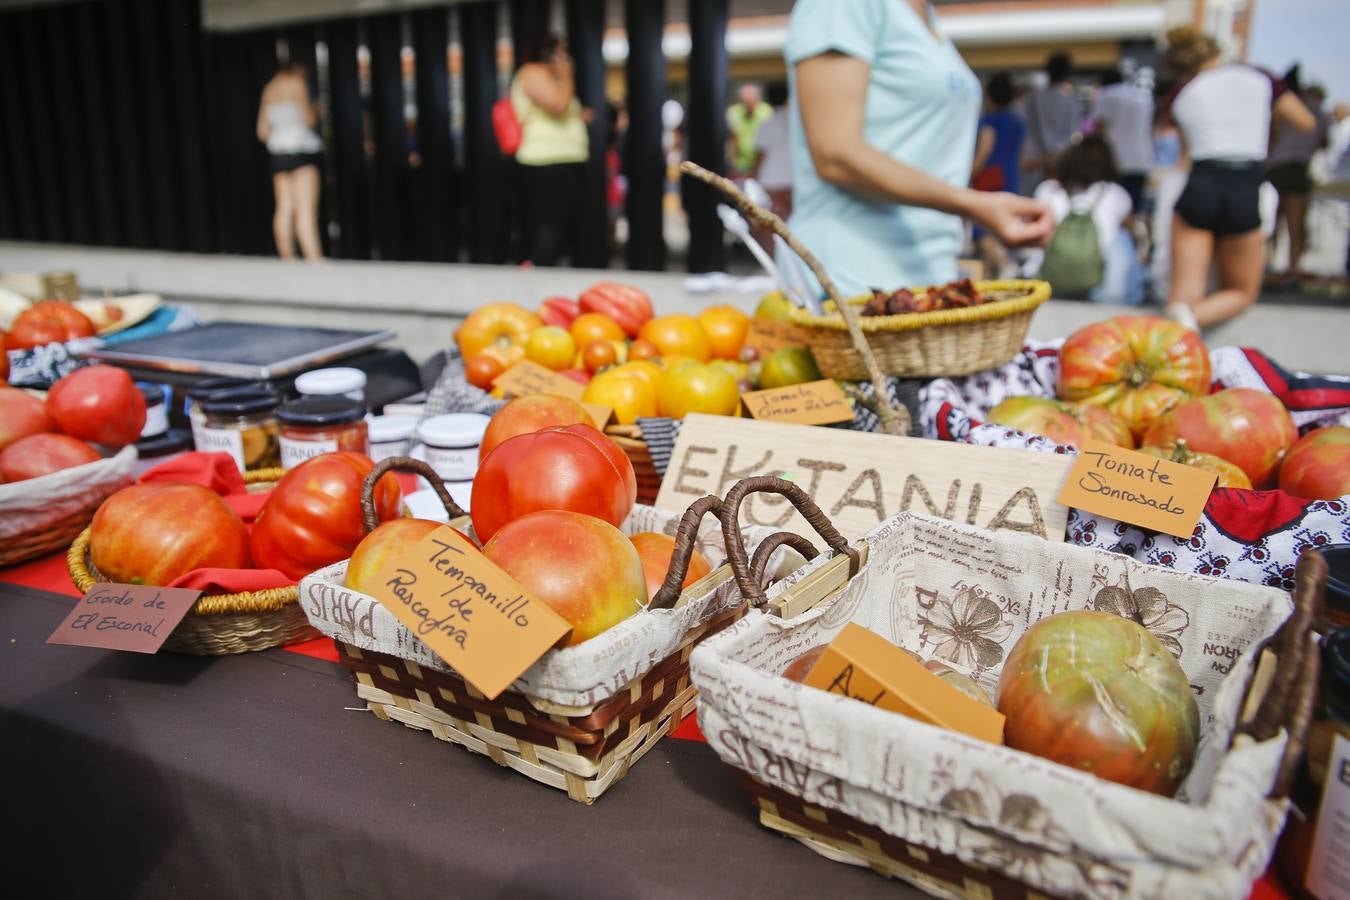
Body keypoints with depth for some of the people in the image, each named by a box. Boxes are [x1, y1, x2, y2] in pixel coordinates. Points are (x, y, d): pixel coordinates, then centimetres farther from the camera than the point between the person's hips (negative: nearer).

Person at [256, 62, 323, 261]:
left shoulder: (269, 89, 21)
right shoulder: (296, 83, 1)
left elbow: (262, 131, 18)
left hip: (277, 150, 7)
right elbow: (308, 119, -9)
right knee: (306, 209, -16)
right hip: (300, 149, -7)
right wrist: (314, 111, 12)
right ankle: (314, 261, -26)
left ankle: (287, 263, 1)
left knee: (284, 208, 4)